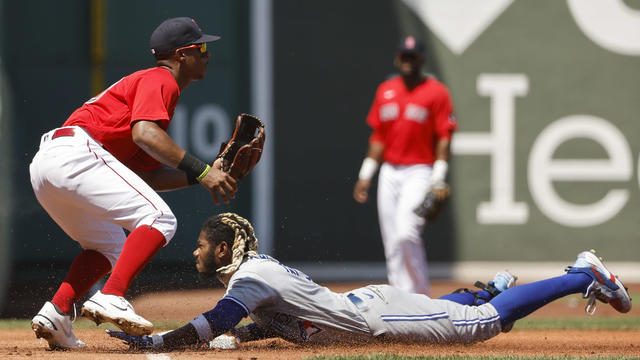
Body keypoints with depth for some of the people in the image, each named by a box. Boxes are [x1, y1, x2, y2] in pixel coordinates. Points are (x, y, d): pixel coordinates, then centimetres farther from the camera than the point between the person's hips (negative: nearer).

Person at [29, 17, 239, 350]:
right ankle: (110, 298, -31)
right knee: (159, 220, -15)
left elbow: (149, 175, 26)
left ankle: (56, 311, 5)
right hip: (75, 153, -10)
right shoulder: (160, 80, 2)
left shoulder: (156, 83, 31)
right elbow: (144, 133, -18)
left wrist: (208, 173, 18)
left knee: (111, 247, 23)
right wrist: (200, 171, -19)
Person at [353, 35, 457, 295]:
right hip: (389, 173, 6)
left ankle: (421, 294, -6)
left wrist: (438, 181, -16)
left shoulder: (436, 92, -4)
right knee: (392, 244, 3)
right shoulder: (385, 91, 13)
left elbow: (443, 138, -7)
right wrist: (365, 175, 11)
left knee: (406, 233, -21)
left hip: (420, 172, -6)